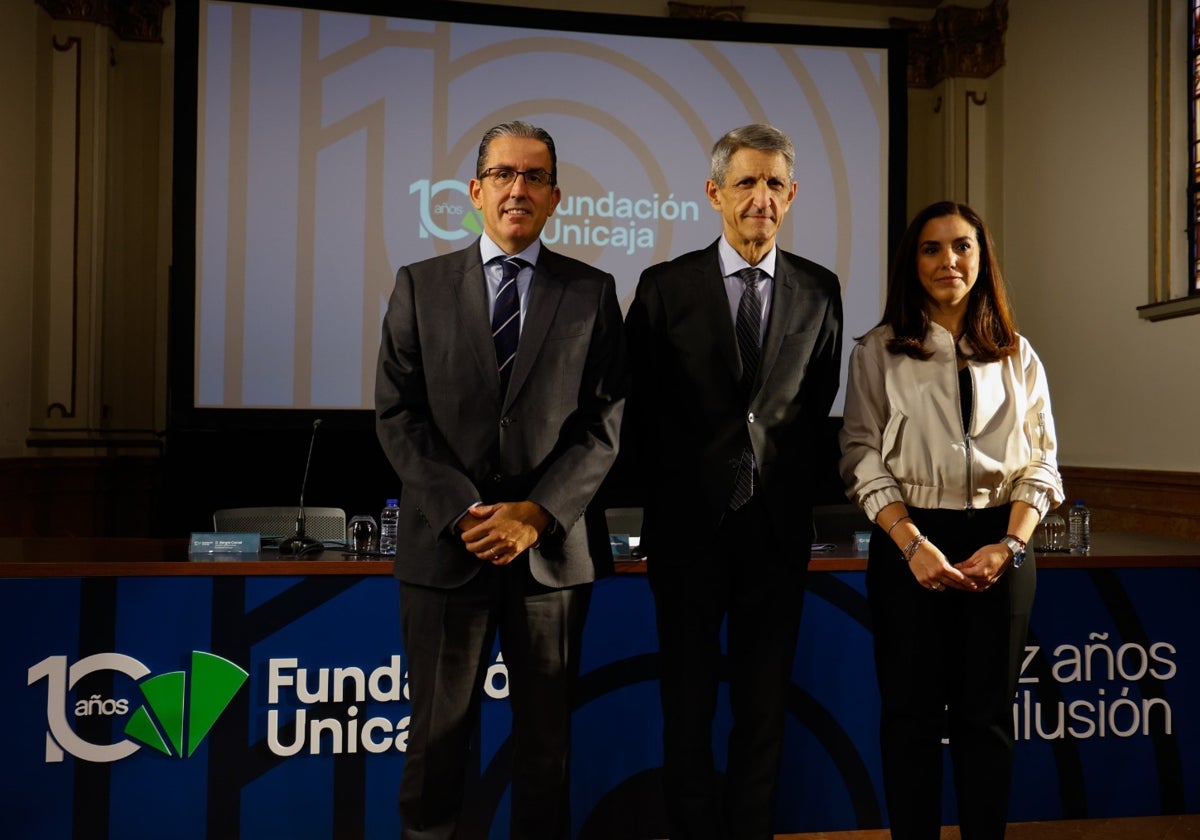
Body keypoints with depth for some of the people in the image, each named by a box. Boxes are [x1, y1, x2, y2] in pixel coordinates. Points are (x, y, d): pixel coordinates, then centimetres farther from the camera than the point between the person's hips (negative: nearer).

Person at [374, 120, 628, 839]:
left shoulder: (592, 292, 6)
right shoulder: (420, 286, 6)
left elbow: (606, 421, 0)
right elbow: (398, 415, 0)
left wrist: (537, 512, -12)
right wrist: (465, 512, -11)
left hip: (551, 547, 0)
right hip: (446, 543, 0)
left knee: (547, 734, 11)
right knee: (439, 732, 9)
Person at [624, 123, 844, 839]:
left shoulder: (820, 290, 5)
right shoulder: (665, 288, -1)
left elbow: (819, 401, 12)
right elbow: (639, 409, 3)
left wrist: (791, 481, 6)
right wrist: (669, 492, 2)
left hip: (779, 523, 2)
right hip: (690, 523, -1)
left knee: (765, 705, 11)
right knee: (689, 703, 10)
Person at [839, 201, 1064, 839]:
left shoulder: (1017, 356, 10)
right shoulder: (878, 353, 2)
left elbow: (1040, 462, 7)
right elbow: (864, 458, -4)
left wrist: (1009, 545, -8)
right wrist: (914, 545, -15)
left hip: (999, 546, 2)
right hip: (909, 544, -2)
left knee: (986, 714, 8)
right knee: (911, 713, 5)